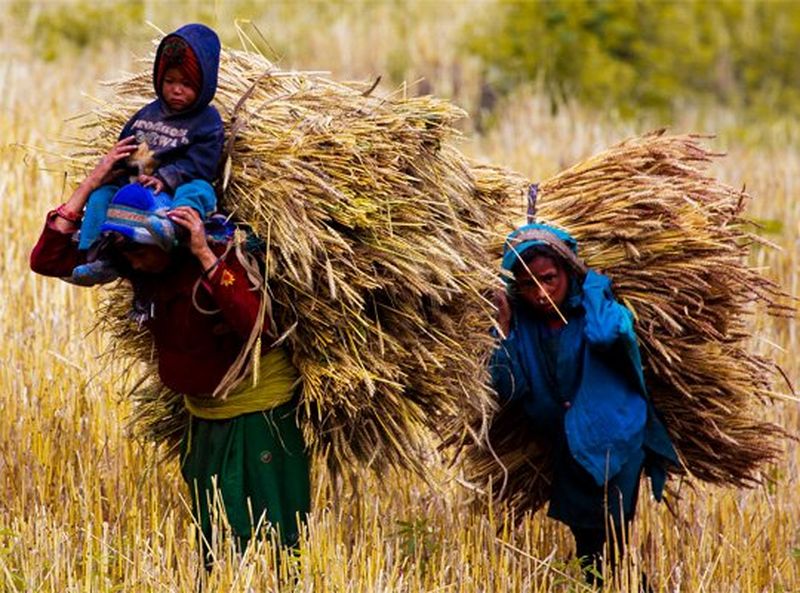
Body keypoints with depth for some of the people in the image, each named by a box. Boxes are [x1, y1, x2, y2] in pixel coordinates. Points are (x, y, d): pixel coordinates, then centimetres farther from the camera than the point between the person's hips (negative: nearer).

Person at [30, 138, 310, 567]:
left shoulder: (220, 258, -24)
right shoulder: (141, 265, -6)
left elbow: (256, 327, -41)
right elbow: (47, 260, -9)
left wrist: (205, 256, -42)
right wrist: (91, 185, -15)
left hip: (259, 414, -7)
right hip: (205, 417, 7)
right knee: (214, 542, 15)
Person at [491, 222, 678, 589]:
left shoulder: (595, 306, -12)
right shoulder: (523, 324, -2)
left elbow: (605, 335, -36)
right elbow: (509, 391, -11)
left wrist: (589, 282, -21)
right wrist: (504, 325, -16)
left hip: (616, 448, -5)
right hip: (569, 455, 5)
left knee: (613, 549, -10)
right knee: (586, 555, 16)